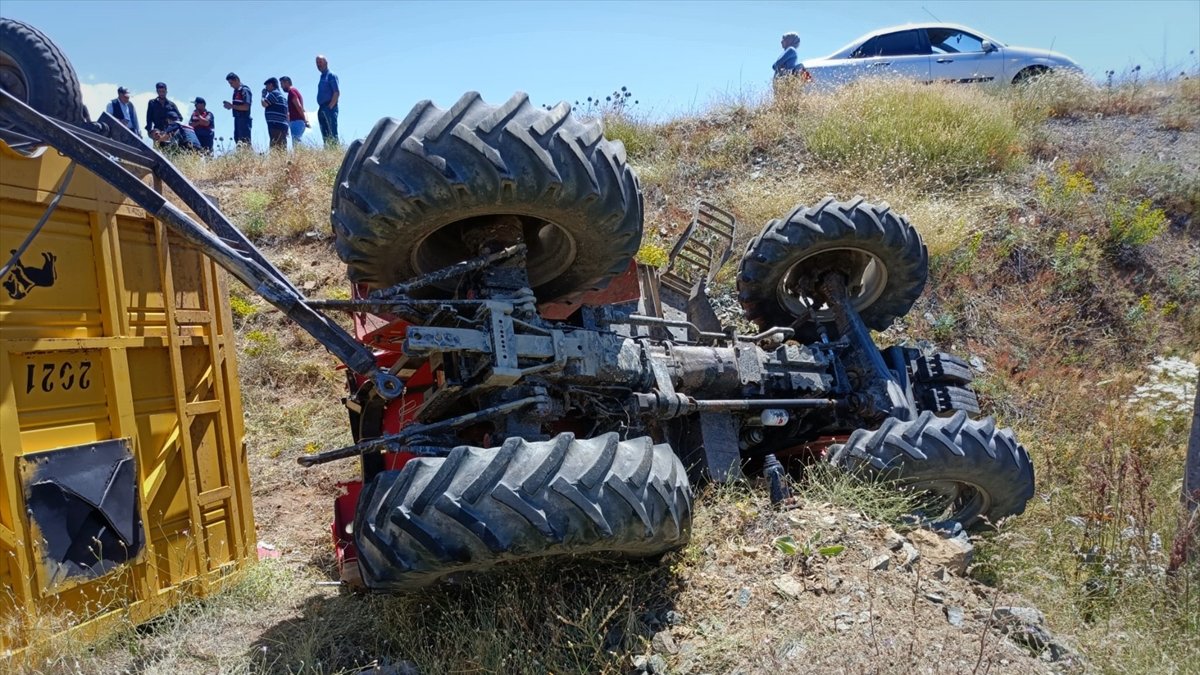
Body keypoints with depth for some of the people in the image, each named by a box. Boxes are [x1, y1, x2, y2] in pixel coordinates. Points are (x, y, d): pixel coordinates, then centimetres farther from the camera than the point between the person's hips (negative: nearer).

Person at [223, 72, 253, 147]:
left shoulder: (245, 90, -11)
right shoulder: (236, 91, 16)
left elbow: (246, 107, -19)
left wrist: (232, 106, -15)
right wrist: (229, 105, 5)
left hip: (244, 119, -9)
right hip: (237, 118, 9)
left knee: (245, 141, -10)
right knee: (237, 139, 9)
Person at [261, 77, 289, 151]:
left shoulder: (274, 93, -3)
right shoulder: (282, 95, 26)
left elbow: (264, 104, -11)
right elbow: (287, 113, 25)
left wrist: (263, 94, 8)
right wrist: (286, 130, 25)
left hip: (276, 125, -9)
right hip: (283, 125, 9)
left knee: (275, 148, -15)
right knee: (282, 148, 5)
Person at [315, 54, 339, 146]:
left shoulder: (331, 75, -4)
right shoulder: (322, 77, 21)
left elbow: (337, 92, -13)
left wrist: (330, 106, -17)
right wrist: (320, 108, 13)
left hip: (329, 108, -9)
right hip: (322, 109, 9)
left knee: (332, 134, -13)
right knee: (325, 134, 7)